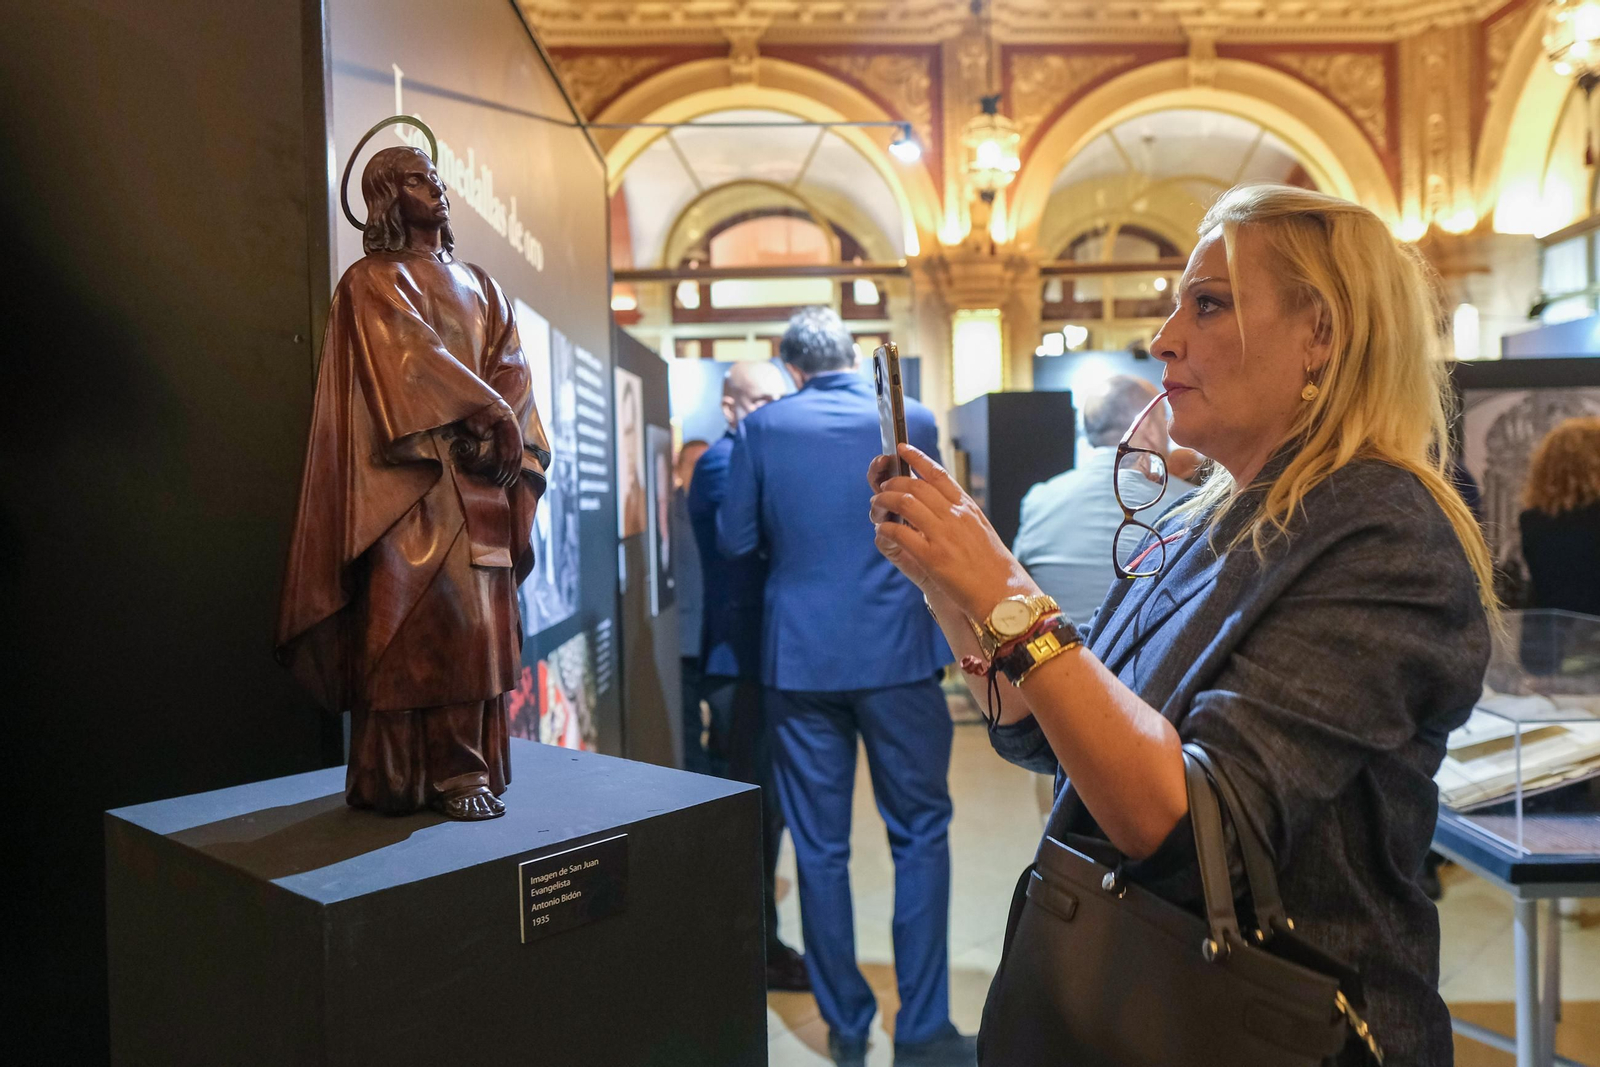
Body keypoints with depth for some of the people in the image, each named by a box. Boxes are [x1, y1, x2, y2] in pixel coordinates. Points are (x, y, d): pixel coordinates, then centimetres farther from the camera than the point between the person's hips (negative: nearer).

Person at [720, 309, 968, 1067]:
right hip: (897, 651, 0)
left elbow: (735, 540, 0)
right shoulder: (911, 421, -1)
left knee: (819, 847, 11)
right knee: (921, 834, 12)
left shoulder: (762, 427, -2)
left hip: (799, 656, 1)